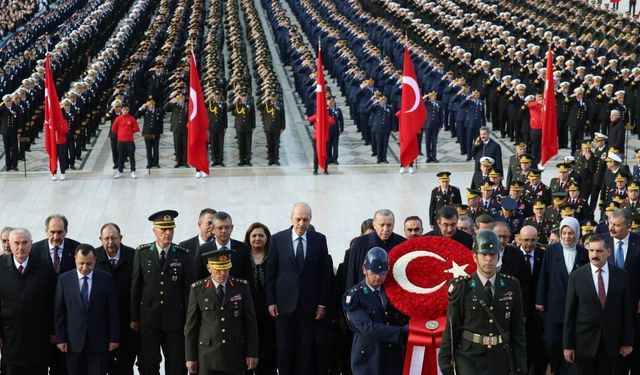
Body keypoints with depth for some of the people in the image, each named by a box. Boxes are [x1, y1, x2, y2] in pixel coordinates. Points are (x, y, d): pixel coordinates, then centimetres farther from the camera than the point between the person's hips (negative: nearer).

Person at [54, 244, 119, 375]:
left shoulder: (106, 279, -1)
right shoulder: (64, 279, 0)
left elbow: (113, 311, 1)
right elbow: (59, 312, 2)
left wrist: (114, 338, -1)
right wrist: (60, 338, -1)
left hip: (98, 340, -1)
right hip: (73, 341, 1)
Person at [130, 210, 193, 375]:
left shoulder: (183, 255, 1)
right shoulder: (142, 252, 1)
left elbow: (187, 289, 2)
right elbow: (135, 287, 3)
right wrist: (134, 318, 2)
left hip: (174, 319, 0)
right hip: (148, 318, 0)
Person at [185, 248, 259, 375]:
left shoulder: (241, 287, 1)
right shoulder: (198, 289, -1)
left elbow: (250, 322, 3)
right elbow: (191, 326, 2)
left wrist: (252, 353, -1)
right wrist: (190, 357, 0)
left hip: (235, 355, 1)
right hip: (208, 355, -1)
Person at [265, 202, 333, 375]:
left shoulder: (319, 239, 2)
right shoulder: (278, 239, 0)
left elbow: (325, 273, 4)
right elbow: (270, 273, 3)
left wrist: (323, 303, 0)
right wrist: (271, 301, -1)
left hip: (309, 304, 0)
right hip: (285, 303, 0)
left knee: (306, 350, 3)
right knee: (284, 348, 3)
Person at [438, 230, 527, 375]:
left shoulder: (511, 286, 4)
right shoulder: (462, 287, -4)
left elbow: (518, 329, 6)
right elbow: (451, 329, -3)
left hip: (500, 361, 3)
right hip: (469, 360, -3)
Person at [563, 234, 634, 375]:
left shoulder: (621, 276, 0)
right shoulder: (576, 277, -4)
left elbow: (627, 310, 4)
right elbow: (569, 313, -3)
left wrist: (627, 341, 3)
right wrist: (567, 345, -4)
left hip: (611, 341, 1)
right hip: (584, 341, -1)